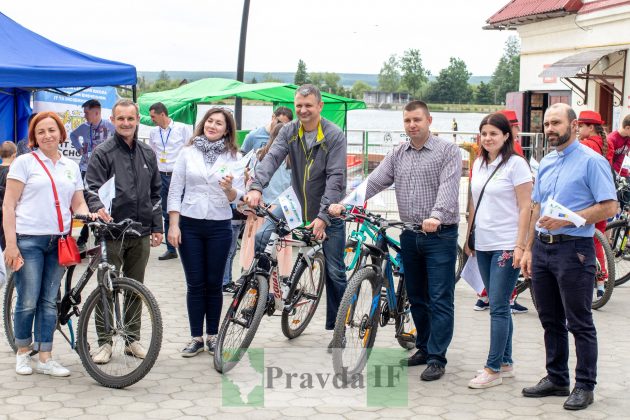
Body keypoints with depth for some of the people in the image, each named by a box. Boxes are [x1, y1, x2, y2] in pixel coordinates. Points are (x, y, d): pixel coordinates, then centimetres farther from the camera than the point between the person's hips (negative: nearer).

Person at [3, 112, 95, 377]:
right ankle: (22, 352, 16)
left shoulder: (71, 166, 14)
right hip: (28, 240, -4)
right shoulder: (25, 162, 1)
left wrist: (88, 215, -8)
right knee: (28, 302, -3)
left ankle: (45, 358, 11)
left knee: (49, 302, 6)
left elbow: (78, 203, 16)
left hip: (58, 242, 4)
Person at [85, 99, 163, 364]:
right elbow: (92, 188, -11)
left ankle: (132, 339, 21)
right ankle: (104, 342, 9)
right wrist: (98, 208, -31)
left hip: (141, 233, 4)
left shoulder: (147, 154, 12)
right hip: (112, 232, -4)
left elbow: (155, 193, 16)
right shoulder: (103, 153, -2)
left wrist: (157, 227, 12)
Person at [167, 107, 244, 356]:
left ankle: (212, 335, 20)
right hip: (189, 224, 0)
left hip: (219, 226, 0)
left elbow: (237, 197, -2)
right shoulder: (188, 153, 2)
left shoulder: (233, 157, 1)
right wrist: (173, 225, -5)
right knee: (195, 284, 4)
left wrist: (229, 189, -25)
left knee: (214, 284, 7)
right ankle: (196, 338, 13)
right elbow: (175, 191, 2)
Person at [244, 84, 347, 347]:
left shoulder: (335, 136, -16)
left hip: (328, 211, -3)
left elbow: (335, 178, -22)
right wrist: (256, 187, -38)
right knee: (260, 239, -17)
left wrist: (323, 216, -31)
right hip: (296, 203, 3)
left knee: (335, 273, 2)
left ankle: (337, 328, 16)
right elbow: (272, 158, -19)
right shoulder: (289, 132, -5)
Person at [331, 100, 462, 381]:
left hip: (440, 235, -6)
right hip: (410, 235, 6)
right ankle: (424, 348, 27)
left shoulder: (448, 151, -5)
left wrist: (436, 216, -37)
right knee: (416, 297, 14)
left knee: (440, 300, -3)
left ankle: (437, 359, 1)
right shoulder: (398, 155, 11)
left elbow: (448, 186, -19)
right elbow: (374, 182, 2)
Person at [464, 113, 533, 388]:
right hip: (483, 245, 7)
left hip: (506, 246, -7)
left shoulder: (515, 164, -8)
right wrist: (469, 237, 16)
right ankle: (506, 363, 20)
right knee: (498, 306, 12)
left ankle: (493, 370, -2)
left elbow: (525, 207, -11)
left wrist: (520, 246, -16)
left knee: (498, 307, -6)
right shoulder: (479, 164, 12)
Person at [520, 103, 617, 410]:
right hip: (542, 248, 7)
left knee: (579, 324, 1)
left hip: (573, 249, -7)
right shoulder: (545, 163, 14)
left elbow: (608, 208, -14)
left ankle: (584, 386, 10)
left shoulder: (591, 161, -9)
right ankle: (556, 379, 26)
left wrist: (566, 220, -20)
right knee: (550, 321, 14)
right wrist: (529, 249, 14)